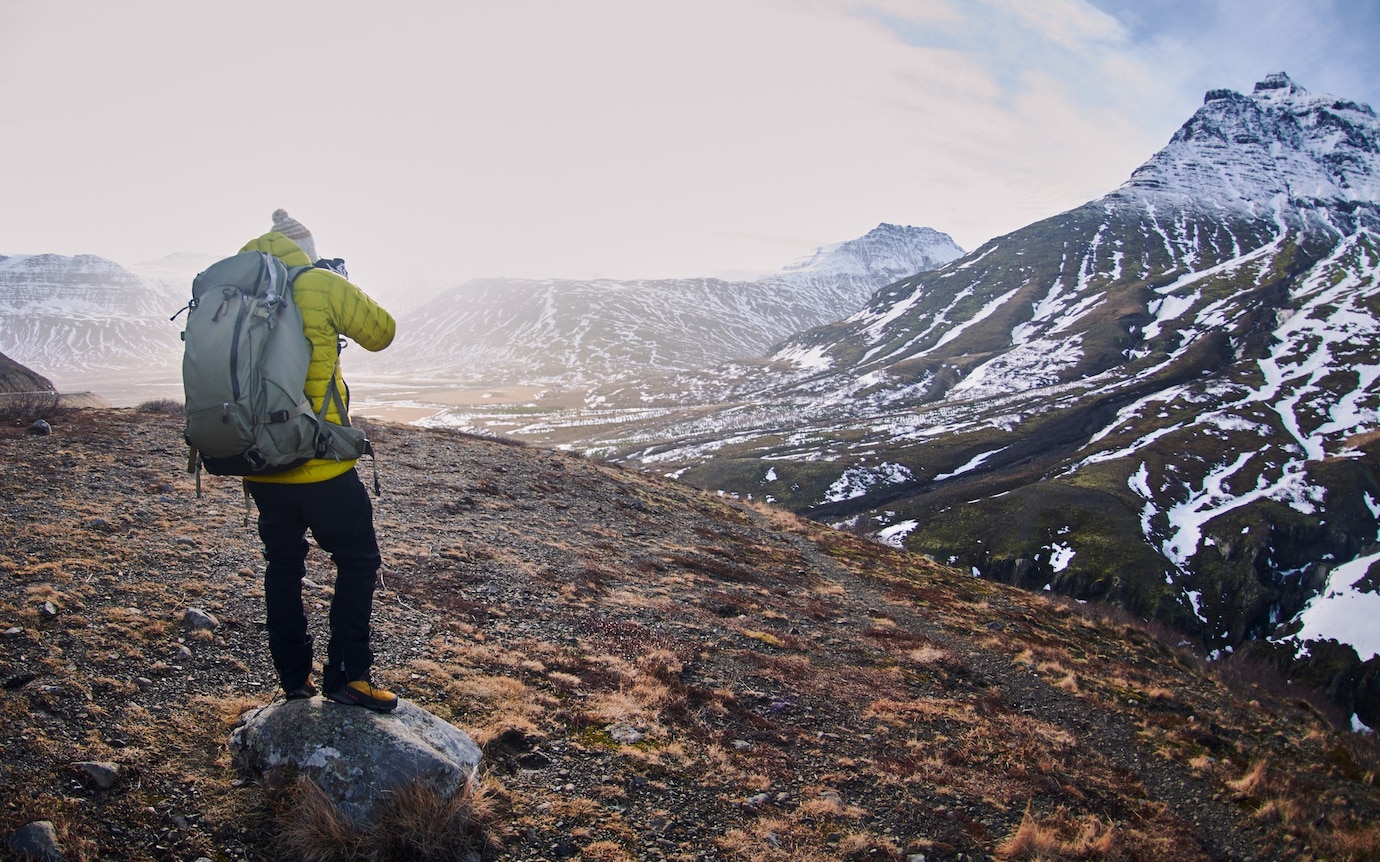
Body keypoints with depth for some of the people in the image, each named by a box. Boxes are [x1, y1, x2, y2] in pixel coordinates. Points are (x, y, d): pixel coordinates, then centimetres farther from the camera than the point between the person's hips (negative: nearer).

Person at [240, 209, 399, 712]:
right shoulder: (319, 284, -10)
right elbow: (381, 332, 1)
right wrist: (343, 288, 15)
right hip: (320, 465, -6)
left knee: (283, 567, 17)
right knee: (357, 560, 7)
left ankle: (294, 678, 26)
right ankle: (346, 674, 5)